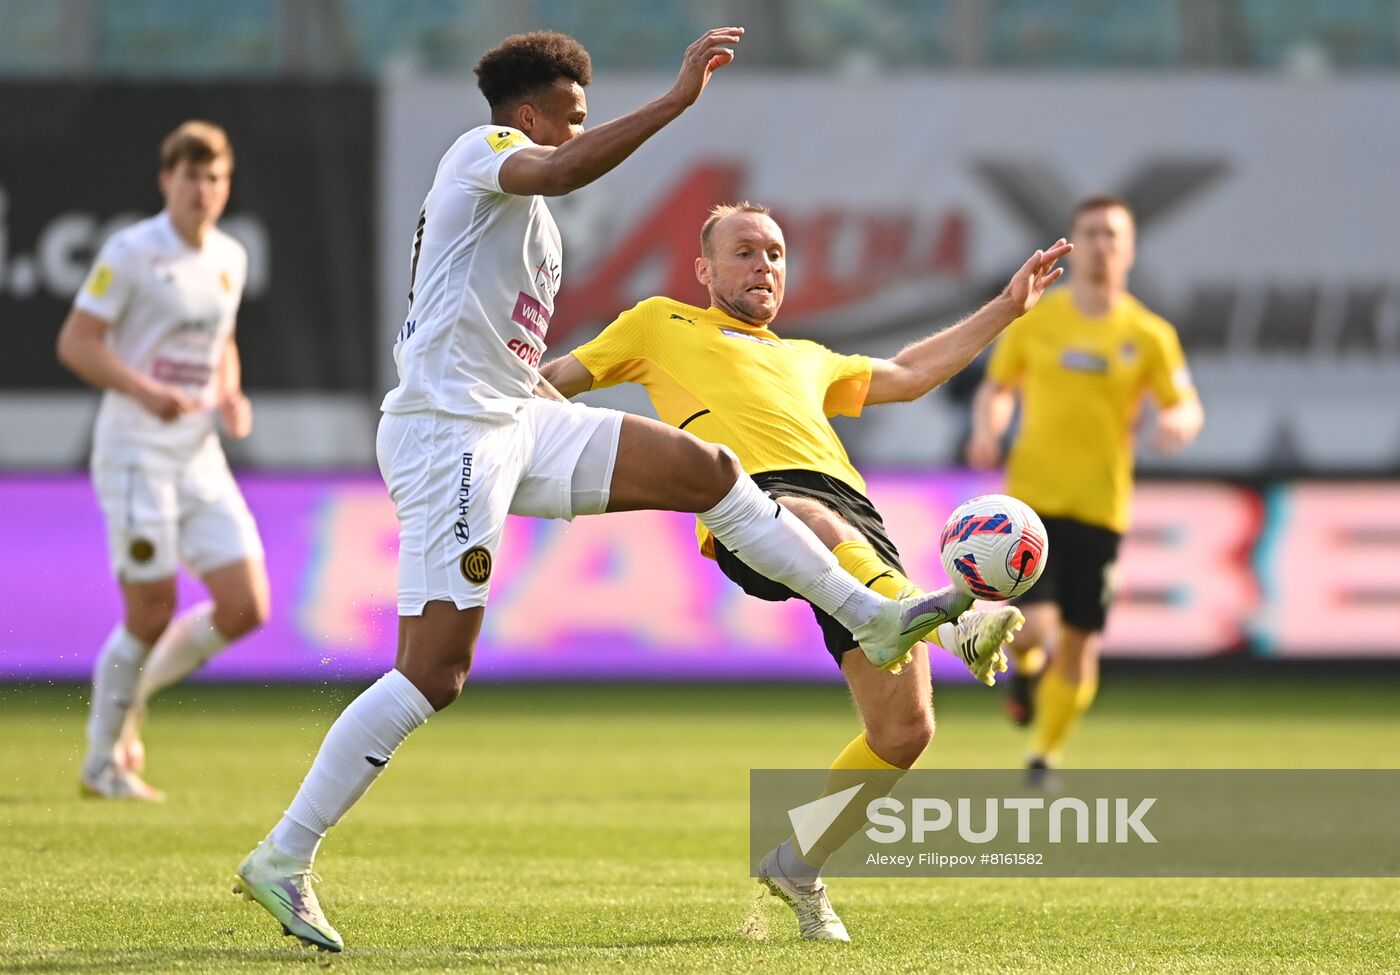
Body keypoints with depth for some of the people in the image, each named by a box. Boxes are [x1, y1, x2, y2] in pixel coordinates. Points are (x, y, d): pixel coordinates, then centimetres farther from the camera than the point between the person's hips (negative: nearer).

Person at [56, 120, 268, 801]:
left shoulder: (230, 258, 11)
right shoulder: (132, 252, -9)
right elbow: (75, 342, -12)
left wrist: (231, 398, 6)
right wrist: (145, 391, -25)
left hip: (201, 456, 6)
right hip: (135, 452, -6)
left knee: (245, 608, -4)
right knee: (151, 611, -8)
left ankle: (131, 690, 19)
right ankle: (103, 762, 10)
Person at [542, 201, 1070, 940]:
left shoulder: (807, 360, 42)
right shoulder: (661, 326, 31)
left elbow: (906, 375, 50)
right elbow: (557, 379, 34)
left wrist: (1005, 307, 51)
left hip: (854, 514, 5)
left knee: (905, 728, -9)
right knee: (819, 524, -45)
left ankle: (799, 865, 12)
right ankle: (939, 620, -74)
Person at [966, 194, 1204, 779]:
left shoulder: (1148, 336, 1)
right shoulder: (1035, 320, 2)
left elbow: (1189, 408, 6)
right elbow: (997, 387, 15)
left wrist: (1177, 423, -18)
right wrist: (988, 429, -6)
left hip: (1101, 506, 1)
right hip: (1031, 497, -1)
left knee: (1080, 643, 4)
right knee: (1037, 627, -17)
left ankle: (1044, 758, 25)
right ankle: (1027, 665, 22)